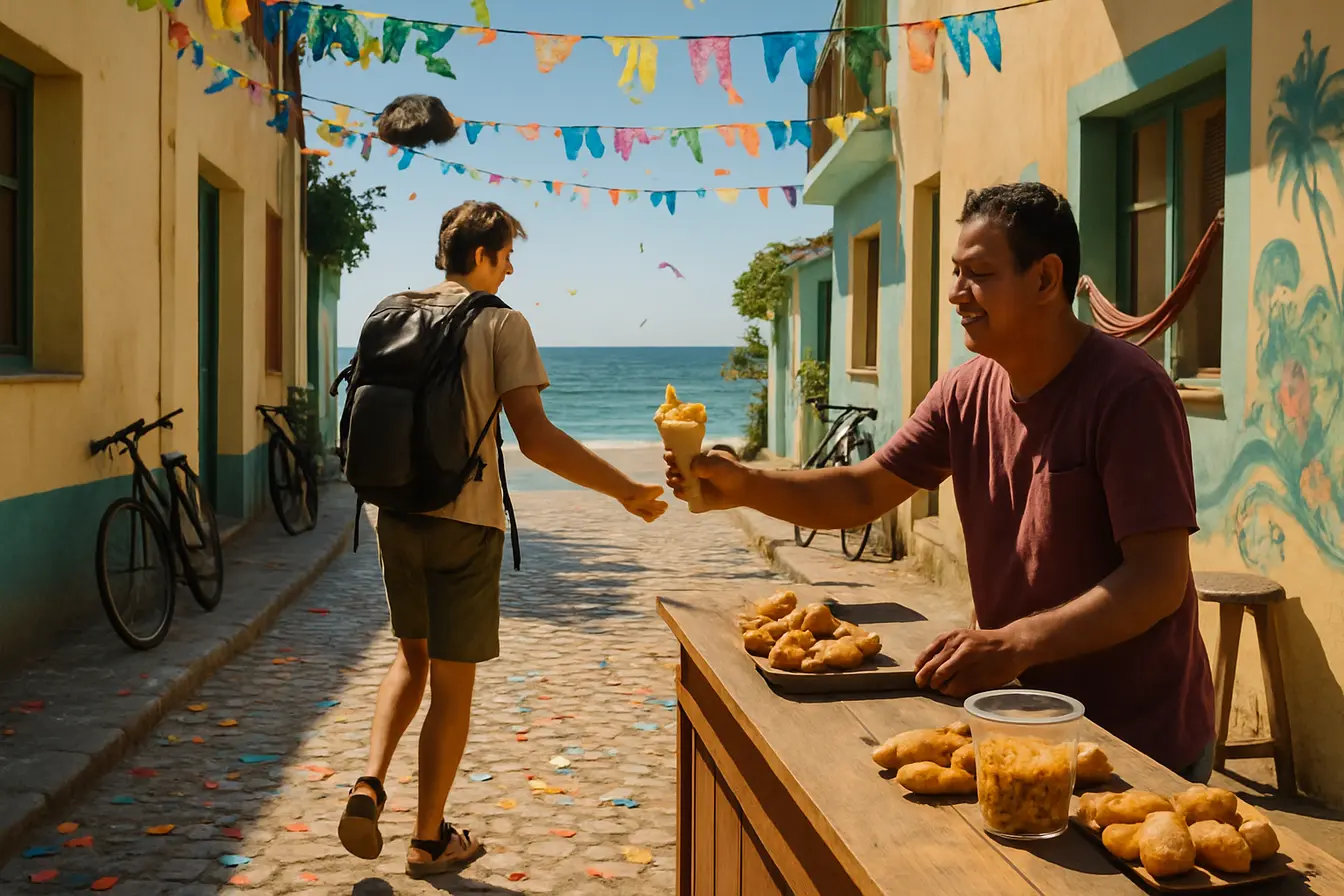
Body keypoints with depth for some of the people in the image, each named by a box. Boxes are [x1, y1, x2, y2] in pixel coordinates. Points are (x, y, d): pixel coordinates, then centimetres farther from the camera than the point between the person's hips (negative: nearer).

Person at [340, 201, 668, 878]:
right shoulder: (502, 325, -9)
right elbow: (535, 439, -18)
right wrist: (627, 491, -13)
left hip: (397, 515, 5)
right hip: (464, 523, -5)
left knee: (412, 657, 24)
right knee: (452, 683, 7)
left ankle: (369, 784, 6)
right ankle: (429, 839, 18)